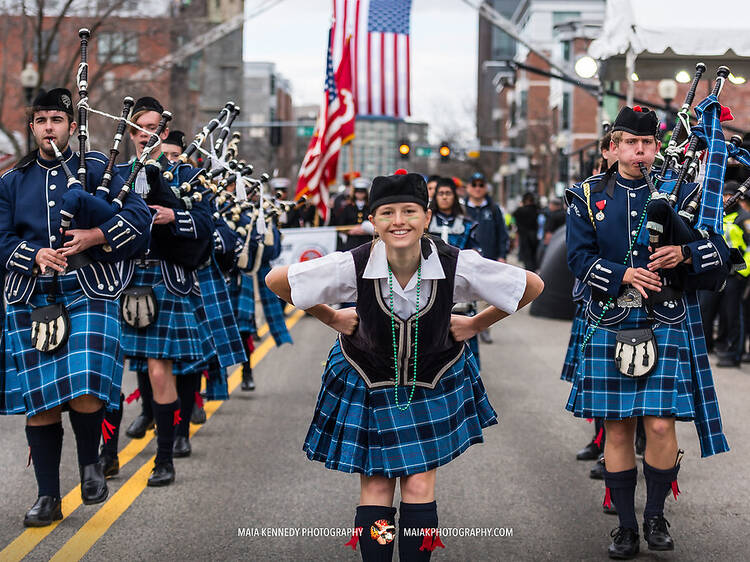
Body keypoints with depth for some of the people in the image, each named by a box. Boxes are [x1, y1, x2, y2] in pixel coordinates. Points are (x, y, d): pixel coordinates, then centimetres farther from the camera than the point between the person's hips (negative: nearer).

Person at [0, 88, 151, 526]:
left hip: (89, 295, -3)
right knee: (38, 399, 3)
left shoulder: (97, 169, 7)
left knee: (85, 391, -17)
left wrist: (95, 236, -15)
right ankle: (48, 497, 12)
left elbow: (139, 215, -1)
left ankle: (90, 463, 12)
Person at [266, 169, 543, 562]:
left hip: (433, 385, 0)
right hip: (368, 383, 0)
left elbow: (532, 285, -12)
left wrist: (476, 324, -4)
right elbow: (276, 281, -13)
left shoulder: (456, 265, -26)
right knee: (375, 487, 2)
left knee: (419, 487, -1)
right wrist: (332, 319, -4)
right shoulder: (354, 266, -27)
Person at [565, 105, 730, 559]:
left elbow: (719, 247, 5)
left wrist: (685, 254, -16)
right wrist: (622, 276, -15)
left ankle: (656, 515, 13)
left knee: (660, 424, -9)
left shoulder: (681, 192, 6)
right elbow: (579, 257, 1)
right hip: (611, 324, 1)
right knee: (618, 428, 3)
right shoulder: (589, 198, 7)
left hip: (667, 322, -1)